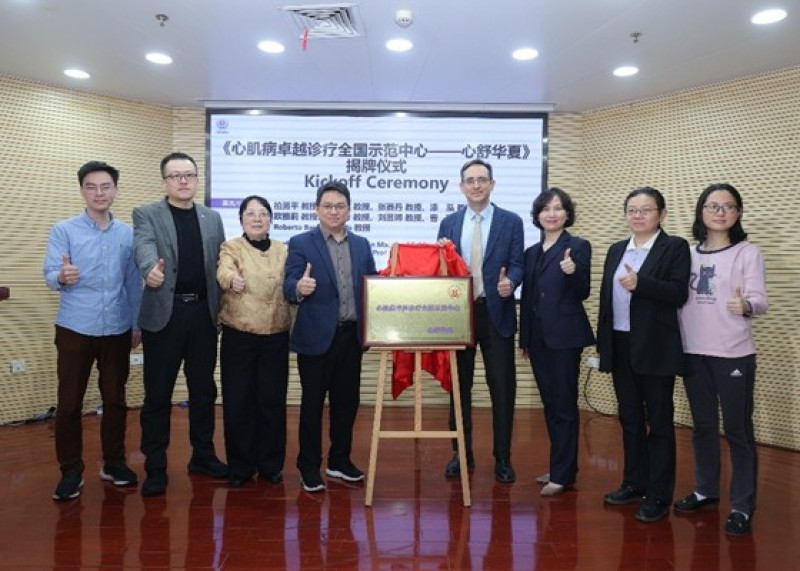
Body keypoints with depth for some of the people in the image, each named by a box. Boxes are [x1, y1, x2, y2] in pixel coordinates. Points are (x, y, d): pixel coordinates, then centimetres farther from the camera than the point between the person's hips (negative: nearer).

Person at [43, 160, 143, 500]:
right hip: (75, 328, -2)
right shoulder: (63, 230, -1)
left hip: (117, 329, 2)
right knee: (69, 402, 3)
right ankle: (71, 471, 18)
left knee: (115, 399, 10)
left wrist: (138, 324, 9)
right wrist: (62, 277, -33)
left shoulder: (127, 234, 5)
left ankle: (114, 462, 25)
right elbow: (49, 275, -9)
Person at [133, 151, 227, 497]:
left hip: (203, 312, 4)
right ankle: (155, 467, 16)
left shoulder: (212, 219, 12)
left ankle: (203, 455, 28)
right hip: (164, 313, -3)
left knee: (203, 389, 12)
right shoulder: (146, 215, 1)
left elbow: (220, 264, 11)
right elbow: (145, 248, -20)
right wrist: (151, 270, -41)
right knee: (158, 393, 4)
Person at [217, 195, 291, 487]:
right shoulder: (231, 247, 1)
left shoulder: (284, 251, 10)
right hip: (239, 336, -2)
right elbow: (223, 272, -20)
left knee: (272, 400, 6)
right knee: (238, 400, 3)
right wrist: (233, 279, -42)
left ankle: (271, 463, 22)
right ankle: (240, 465, 19)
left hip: (276, 336, 2)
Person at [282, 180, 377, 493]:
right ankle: (309, 466, 20)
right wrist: (300, 288, -33)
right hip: (316, 336, -4)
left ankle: (340, 460, 29)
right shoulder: (301, 243, -3)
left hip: (351, 336, 4)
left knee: (347, 401, 13)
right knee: (312, 402, 6)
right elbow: (289, 287, -12)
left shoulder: (362, 245, 10)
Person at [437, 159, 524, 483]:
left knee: (502, 387, 2)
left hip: (496, 314, -2)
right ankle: (462, 453, 24)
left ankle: (503, 458, 17)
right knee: (459, 386, 10)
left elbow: (517, 264, -2)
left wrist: (509, 282, -23)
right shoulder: (449, 223, 10)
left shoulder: (511, 222, 2)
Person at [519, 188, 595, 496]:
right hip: (538, 337, 6)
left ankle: (563, 474, 8)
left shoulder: (578, 246, -4)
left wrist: (573, 272, -29)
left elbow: (583, 293, -8)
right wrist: (524, 338, 14)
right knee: (550, 404, 13)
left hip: (564, 336, -6)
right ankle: (560, 465, 25)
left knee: (564, 405, 0)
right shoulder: (531, 252, 13)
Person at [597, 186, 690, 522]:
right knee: (629, 418, 14)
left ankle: (659, 496, 13)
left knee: (658, 421, 4)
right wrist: (602, 342, 9)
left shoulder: (675, 247, -3)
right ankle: (634, 483, 27)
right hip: (620, 346, 6)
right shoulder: (616, 250, 13)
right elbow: (606, 297, 12)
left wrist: (640, 284, -26)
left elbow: (679, 294, -13)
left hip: (654, 348, -5)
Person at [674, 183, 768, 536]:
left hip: (733, 355, -4)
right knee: (703, 426, 16)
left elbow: (760, 299, -14)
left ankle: (742, 506, 16)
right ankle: (705, 490, 31)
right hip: (693, 353, 4)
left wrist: (746, 305, -35)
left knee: (737, 430, 3)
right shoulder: (689, 254, 7)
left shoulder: (747, 253, -4)